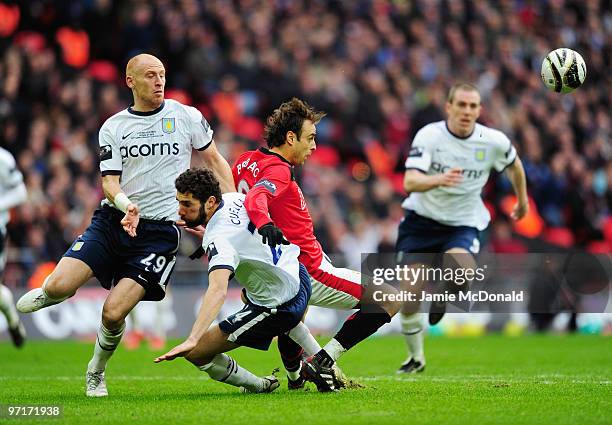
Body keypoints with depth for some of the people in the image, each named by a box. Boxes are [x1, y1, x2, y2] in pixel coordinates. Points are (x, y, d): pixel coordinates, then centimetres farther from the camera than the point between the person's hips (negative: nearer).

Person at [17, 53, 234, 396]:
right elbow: (110, 182, 0)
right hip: (112, 220, 2)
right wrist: (127, 205, -22)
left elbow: (214, 159, 12)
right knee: (57, 287, -17)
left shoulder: (186, 116, 3)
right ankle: (53, 294, 22)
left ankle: (97, 371, 15)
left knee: (113, 314, -15)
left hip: (159, 230, -2)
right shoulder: (113, 127, 6)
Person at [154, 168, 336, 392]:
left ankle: (260, 386, 6)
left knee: (196, 352, -11)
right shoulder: (233, 198, -5)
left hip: (280, 307, -10)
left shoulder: (219, 239, -30)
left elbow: (218, 291, -46)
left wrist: (192, 340, -55)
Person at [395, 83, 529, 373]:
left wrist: (522, 200, 25)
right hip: (422, 219, 0)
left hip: (463, 224, 0)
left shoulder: (493, 141, -11)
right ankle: (415, 357, 17)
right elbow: (410, 182, -29)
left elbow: (514, 164, 13)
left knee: (461, 268, -32)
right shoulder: (428, 136, -17)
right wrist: (439, 179, -48)